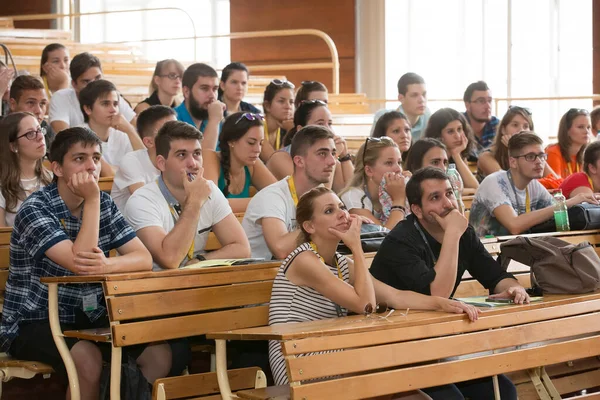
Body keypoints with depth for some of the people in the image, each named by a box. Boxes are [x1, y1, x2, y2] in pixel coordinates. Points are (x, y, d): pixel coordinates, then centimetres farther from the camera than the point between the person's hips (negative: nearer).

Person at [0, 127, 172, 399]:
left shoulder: (103, 204, 4)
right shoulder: (35, 210, -15)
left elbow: (144, 259, -6)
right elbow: (78, 263, -28)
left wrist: (106, 266, -28)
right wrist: (91, 201, -24)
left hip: (89, 317, 6)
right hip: (33, 323, -6)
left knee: (159, 354, -13)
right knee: (87, 358, -33)